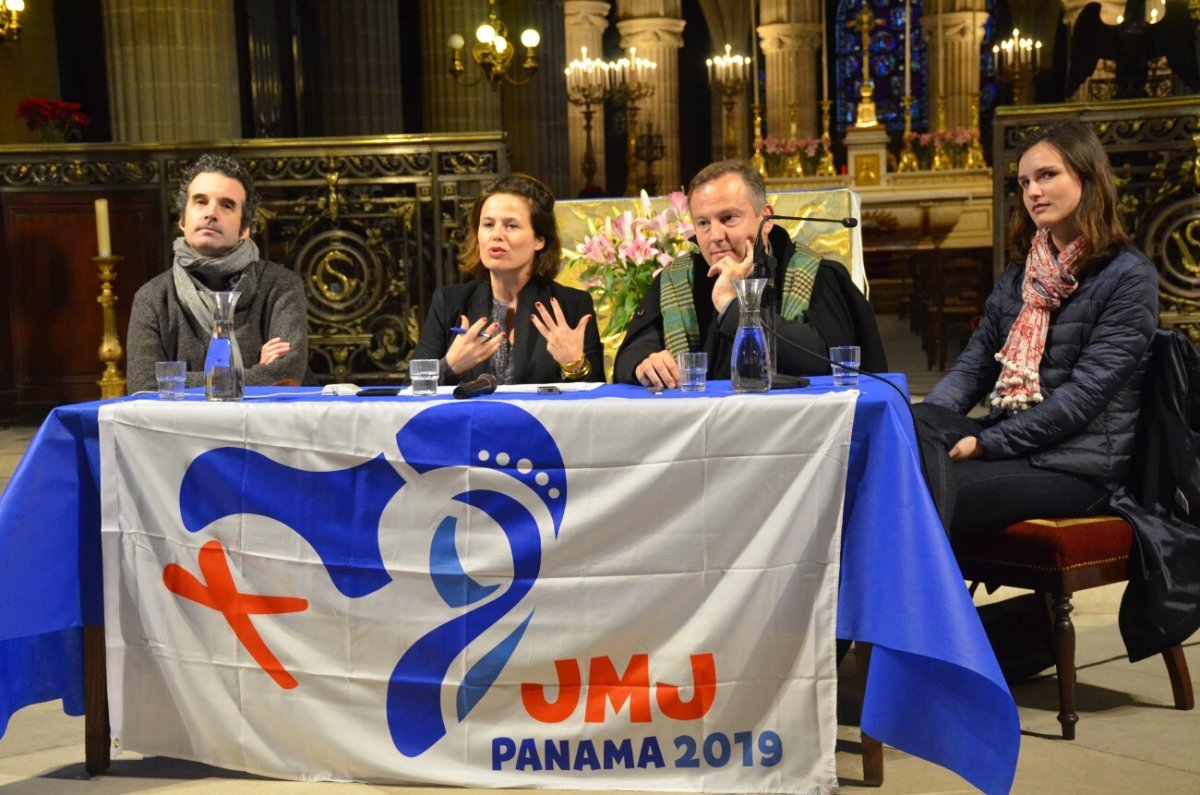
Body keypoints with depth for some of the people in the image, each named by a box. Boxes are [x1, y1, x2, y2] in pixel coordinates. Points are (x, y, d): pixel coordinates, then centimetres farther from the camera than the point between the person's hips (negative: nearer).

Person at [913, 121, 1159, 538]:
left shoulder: (1128, 276, -4)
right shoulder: (1020, 272, 18)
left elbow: (1087, 391, -12)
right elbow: (975, 364, 12)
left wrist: (988, 442, -18)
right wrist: (926, 420, -9)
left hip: (1078, 464, -6)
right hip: (1007, 438, 6)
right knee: (914, 425, -28)